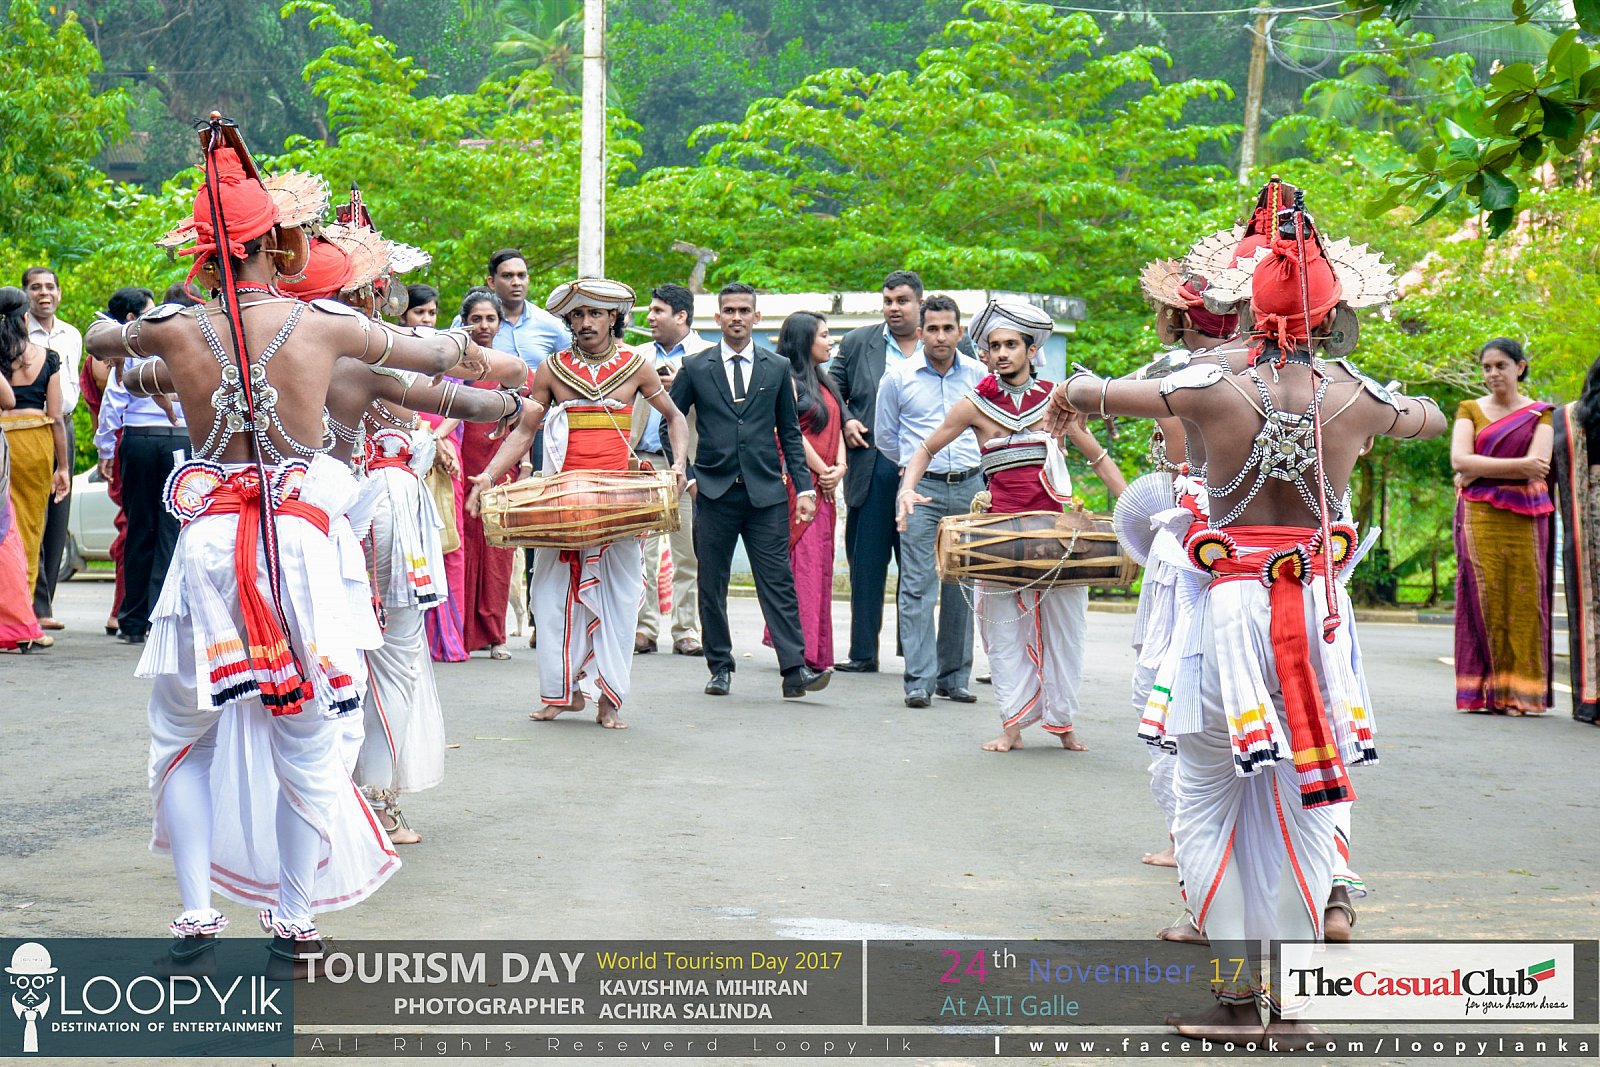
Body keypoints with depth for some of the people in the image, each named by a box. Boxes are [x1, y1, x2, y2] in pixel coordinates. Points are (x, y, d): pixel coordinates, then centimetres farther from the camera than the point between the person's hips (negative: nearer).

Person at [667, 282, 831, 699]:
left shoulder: (778, 369, 9)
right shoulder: (695, 368, 6)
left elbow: (790, 433, 12)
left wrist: (804, 487, 4)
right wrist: (687, 474, 1)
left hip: (766, 492, 0)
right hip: (714, 492, 0)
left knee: (778, 581, -6)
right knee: (712, 585, 4)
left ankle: (794, 670, -10)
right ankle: (720, 667, 14)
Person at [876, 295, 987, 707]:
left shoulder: (979, 375, 6)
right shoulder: (898, 377, 2)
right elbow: (884, 436, 15)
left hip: (969, 488, 2)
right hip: (921, 489, -2)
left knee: (963, 585, 6)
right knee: (918, 584, -8)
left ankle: (955, 676, 13)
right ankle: (919, 679, -8)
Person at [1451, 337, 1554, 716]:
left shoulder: (1540, 413, 9)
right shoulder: (1470, 410, 11)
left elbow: (1537, 467, -6)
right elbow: (1458, 459, -5)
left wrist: (1476, 473, -7)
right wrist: (1518, 465, -11)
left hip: (1524, 519, 0)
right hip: (1480, 518, 0)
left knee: (1524, 599, -5)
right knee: (1484, 599, -7)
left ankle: (1522, 692, -4)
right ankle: (1484, 692, -6)